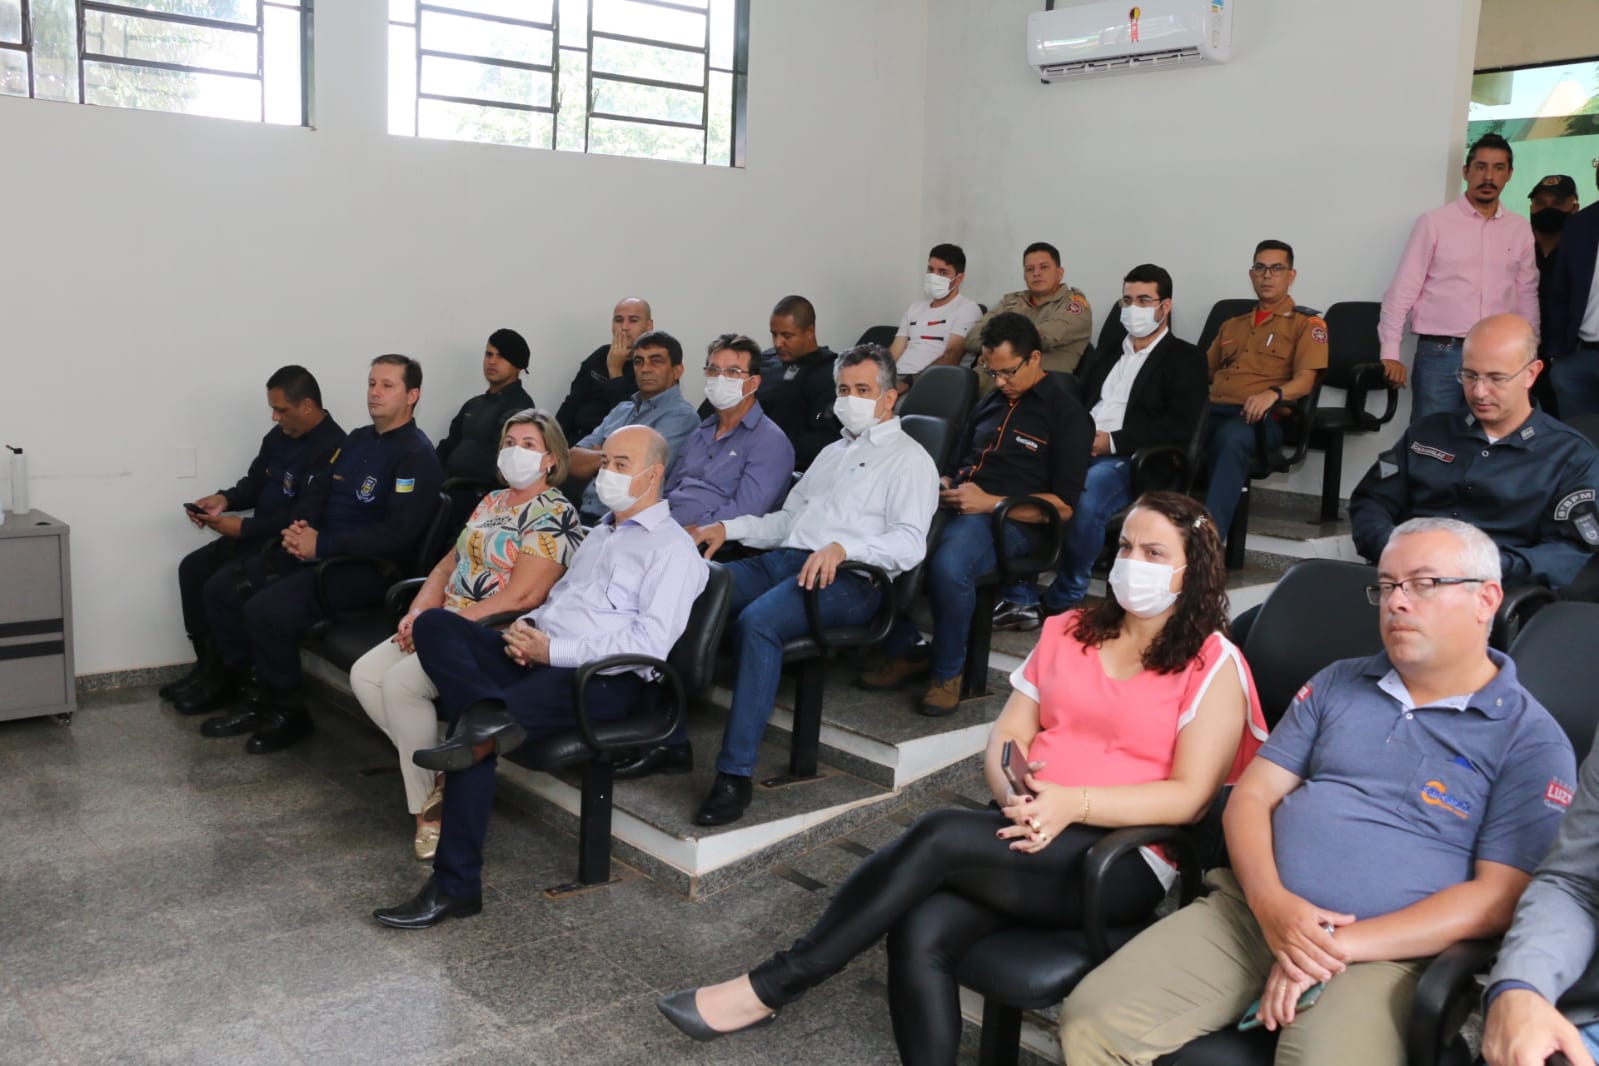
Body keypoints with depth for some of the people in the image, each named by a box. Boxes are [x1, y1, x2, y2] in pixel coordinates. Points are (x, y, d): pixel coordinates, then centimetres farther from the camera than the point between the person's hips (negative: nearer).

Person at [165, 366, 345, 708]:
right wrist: (224, 499, -4)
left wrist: (242, 527, -22)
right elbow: (255, 483, 17)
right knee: (192, 567, 6)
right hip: (258, 535, 10)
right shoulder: (280, 435, 6)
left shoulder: (331, 449, -24)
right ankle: (205, 664, 12)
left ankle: (219, 679, -2)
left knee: (221, 585, -21)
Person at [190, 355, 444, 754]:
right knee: (222, 591, 1)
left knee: (265, 610, -26)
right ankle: (260, 697, 8)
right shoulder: (357, 439, 16)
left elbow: (397, 533, -23)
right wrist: (299, 527, -4)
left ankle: (289, 713, -5)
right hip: (318, 551, 9)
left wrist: (322, 544, -20)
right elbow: (316, 491, 19)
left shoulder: (417, 456, -13)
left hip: (369, 568, -9)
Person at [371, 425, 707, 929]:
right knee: (434, 624, -15)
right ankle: (489, 716, -36)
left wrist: (553, 651, -16)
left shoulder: (672, 548, -1)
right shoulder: (599, 534, 28)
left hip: (606, 679, -8)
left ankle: (456, 885, -22)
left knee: (474, 737, -30)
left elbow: (650, 642, -13)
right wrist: (525, 627, 3)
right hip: (540, 658, 9)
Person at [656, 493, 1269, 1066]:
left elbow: (1190, 796, -9)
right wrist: (1014, 795, -11)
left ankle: (772, 987, -16)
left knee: (940, 837, -27)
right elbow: (1007, 736, 11)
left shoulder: (1214, 667, -1)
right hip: (1030, 834, 5)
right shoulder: (1068, 632, 15)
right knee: (921, 933, -25)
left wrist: (1073, 803, -22)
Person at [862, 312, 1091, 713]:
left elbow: (1063, 506, -5)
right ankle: (906, 650, -7)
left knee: (948, 564, -38)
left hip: (1012, 520, -6)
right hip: (957, 509, 7)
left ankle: (948, 672, -14)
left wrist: (990, 502, -14)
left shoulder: (1065, 412, 3)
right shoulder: (989, 404, 25)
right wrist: (945, 486, 9)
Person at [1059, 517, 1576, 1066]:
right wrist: (1271, 902, -11)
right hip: (1252, 908, 4)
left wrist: (1342, 945, -14)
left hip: (1382, 952, -3)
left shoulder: (1532, 740, 2)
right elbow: (1251, 796, 10)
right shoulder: (1338, 683, 15)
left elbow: (1497, 897, -6)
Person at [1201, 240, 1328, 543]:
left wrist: (1273, 394, -22)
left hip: (1259, 418, -4)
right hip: (1212, 410, 5)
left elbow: (1304, 381, 1)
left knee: (1231, 437, -41)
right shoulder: (1232, 325, 31)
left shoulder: (1306, 324, 14)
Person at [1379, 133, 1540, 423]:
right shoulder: (1434, 222, -1)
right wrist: (1391, 353, -10)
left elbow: (1527, 295, 15)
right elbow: (1403, 290, -4)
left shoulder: (1520, 229, 10)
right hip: (1439, 354, -3)